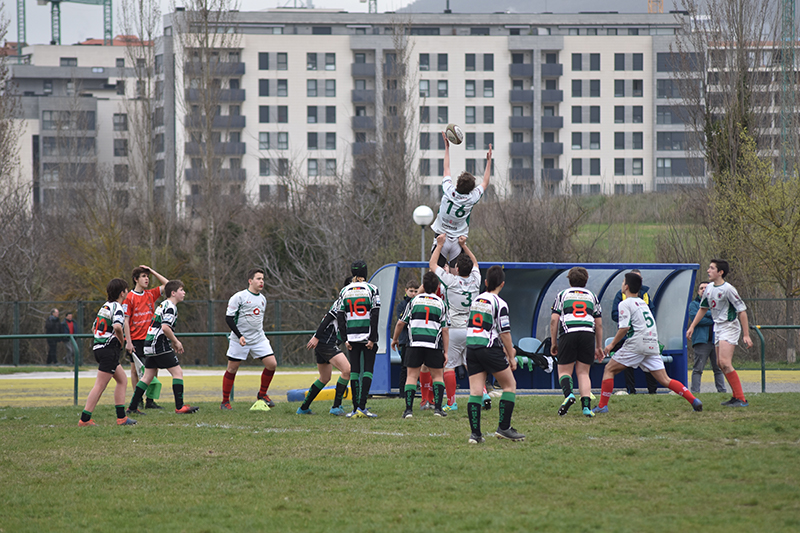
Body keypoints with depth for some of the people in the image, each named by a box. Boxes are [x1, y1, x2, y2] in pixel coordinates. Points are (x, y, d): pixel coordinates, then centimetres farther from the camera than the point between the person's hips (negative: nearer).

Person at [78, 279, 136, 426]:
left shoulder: (106, 306, 16)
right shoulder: (117, 307, -12)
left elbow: (94, 328, 23)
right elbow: (117, 326, -31)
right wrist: (121, 341, -13)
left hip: (99, 347, 10)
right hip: (109, 350, -10)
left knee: (122, 380, 17)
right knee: (100, 386, -8)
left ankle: (121, 417, 15)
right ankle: (84, 419, -9)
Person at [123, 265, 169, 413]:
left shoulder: (151, 295, 9)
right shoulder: (129, 298, -6)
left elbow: (167, 284, 16)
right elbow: (126, 320, -7)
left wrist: (153, 272, 7)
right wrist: (128, 341, -12)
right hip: (135, 340, -5)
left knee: (154, 369, 1)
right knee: (135, 370, 1)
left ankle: (150, 400, 7)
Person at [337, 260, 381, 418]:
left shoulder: (344, 291, 5)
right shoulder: (371, 289, -4)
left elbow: (340, 316, 3)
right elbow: (375, 314, -10)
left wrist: (345, 339, 5)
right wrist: (372, 338, -9)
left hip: (352, 338, 3)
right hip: (368, 336, -3)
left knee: (354, 370, 7)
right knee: (368, 370, -1)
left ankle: (355, 408, 4)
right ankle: (362, 407, -12)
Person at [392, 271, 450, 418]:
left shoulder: (414, 301, 7)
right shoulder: (441, 304, 6)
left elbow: (401, 323, 9)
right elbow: (444, 330, 3)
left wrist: (395, 339, 26)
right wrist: (445, 351, 8)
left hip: (415, 343, 0)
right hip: (434, 344, 0)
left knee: (412, 375, 4)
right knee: (437, 375, 13)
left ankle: (409, 409, -5)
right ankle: (438, 407, 2)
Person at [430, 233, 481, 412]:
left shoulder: (451, 281, -10)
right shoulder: (475, 280, 1)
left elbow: (432, 265, 5)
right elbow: (475, 263, 25)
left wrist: (439, 245, 14)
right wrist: (464, 246, 25)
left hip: (453, 330, -5)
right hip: (472, 329, 5)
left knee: (448, 366, 0)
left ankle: (451, 402, -2)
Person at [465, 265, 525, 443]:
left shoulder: (476, 300, 13)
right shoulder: (500, 304, -10)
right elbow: (504, 332, -11)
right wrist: (511, 357, -1)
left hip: (471, 347, 6)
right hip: (490, 350, -6)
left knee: (475, 391, 2)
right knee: (510, 385, 8)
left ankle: (475, 433, -5)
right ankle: (504, 428, 4)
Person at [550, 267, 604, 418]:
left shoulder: (563, 295, 15)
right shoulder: (592, 296, 22)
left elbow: (554, 320, 7)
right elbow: (599, 323, 19)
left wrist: (553, 343, 13)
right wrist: (599, 347, 24)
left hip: (568, 333, -2)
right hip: (588, 334, 2)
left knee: (564, 371, 6)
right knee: (583, 373, 7)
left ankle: (568, 394, -23)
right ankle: (586, 406, -9)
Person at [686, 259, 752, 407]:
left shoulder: (728, 289, -16)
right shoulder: (709, 288, 9)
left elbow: (742, 310, -16)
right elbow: (703, 308, 24)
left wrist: (746, 335, -18)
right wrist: (692, 327, 22)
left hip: (730, 327, -9)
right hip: (718, 327, 9)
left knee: (724, 362, -20)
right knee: (720, 364, 10)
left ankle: (741, 399, -19)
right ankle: (736, 396, 21)